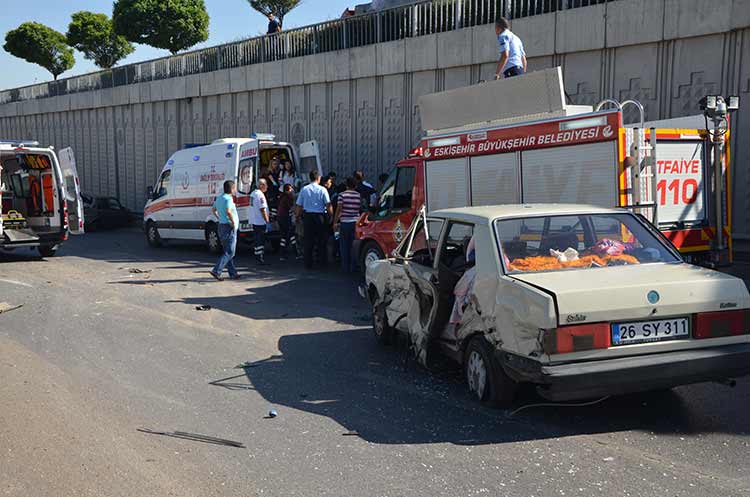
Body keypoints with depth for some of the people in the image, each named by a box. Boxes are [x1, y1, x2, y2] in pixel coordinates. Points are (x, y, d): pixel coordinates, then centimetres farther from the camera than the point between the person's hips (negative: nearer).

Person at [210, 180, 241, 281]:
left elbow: (214, 210, 24)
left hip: (221, 226, 10)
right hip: (229, 228, -10)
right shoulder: (228, 198, -17)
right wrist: (234, 223, -22)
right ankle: (216, 271, -11)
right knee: (229, 252, -4)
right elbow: (228, 212, -32)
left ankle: (233, 273, 18)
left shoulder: (219, 198, 12)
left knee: (227, 251, 13)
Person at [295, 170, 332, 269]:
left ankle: (308, 264, 9)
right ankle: (323, 262, 11)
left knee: (308, 240, 7)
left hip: (307, 216, 2)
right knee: (321, 240, 8)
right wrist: (331, 216, 1)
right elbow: (328, 205, -9)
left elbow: (299, 205, 4)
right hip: (320, 216, -2)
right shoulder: (322, 190, -5)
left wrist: (298, 216, 16)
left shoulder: (304, 189, 2)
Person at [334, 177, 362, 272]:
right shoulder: (359, 195, 2)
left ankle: (346, 267, 10)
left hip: (345, 222, -2)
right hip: (355, 222, 2)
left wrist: (335, 222, 0)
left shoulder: (342, 195, -4)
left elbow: (338, 210, -5)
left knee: (344, 246, 7)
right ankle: (354, 267, 8)